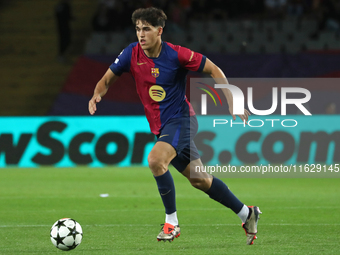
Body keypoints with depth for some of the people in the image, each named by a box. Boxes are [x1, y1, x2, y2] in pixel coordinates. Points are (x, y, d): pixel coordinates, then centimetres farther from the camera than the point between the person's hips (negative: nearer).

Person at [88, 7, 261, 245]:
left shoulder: (176, 55, -15)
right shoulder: (132, 53, -3)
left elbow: (213, 69, -5)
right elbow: (107, 79, 7)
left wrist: (231, 101, -10)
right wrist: (97, 95, -15)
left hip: (181, 119, -6)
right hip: (161, 127, 6)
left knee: (156, 160, -30)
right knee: (199, 179, 10)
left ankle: (171, 222, -17)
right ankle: (246, 214, 27)